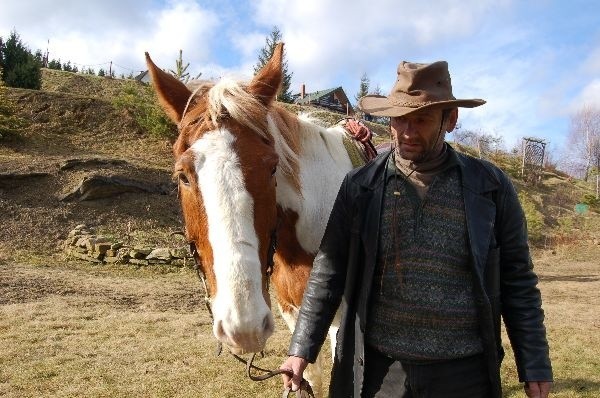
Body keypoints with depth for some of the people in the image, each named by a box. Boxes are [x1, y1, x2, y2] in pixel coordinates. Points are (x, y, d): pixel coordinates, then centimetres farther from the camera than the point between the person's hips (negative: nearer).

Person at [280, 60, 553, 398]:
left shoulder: (491, 186, -2)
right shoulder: (359, 186, -2)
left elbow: (517, 283, 2)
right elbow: (329, 274, 1)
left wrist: (536, 366, 1)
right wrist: (302, 349, 0)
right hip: (377, 371, 0)